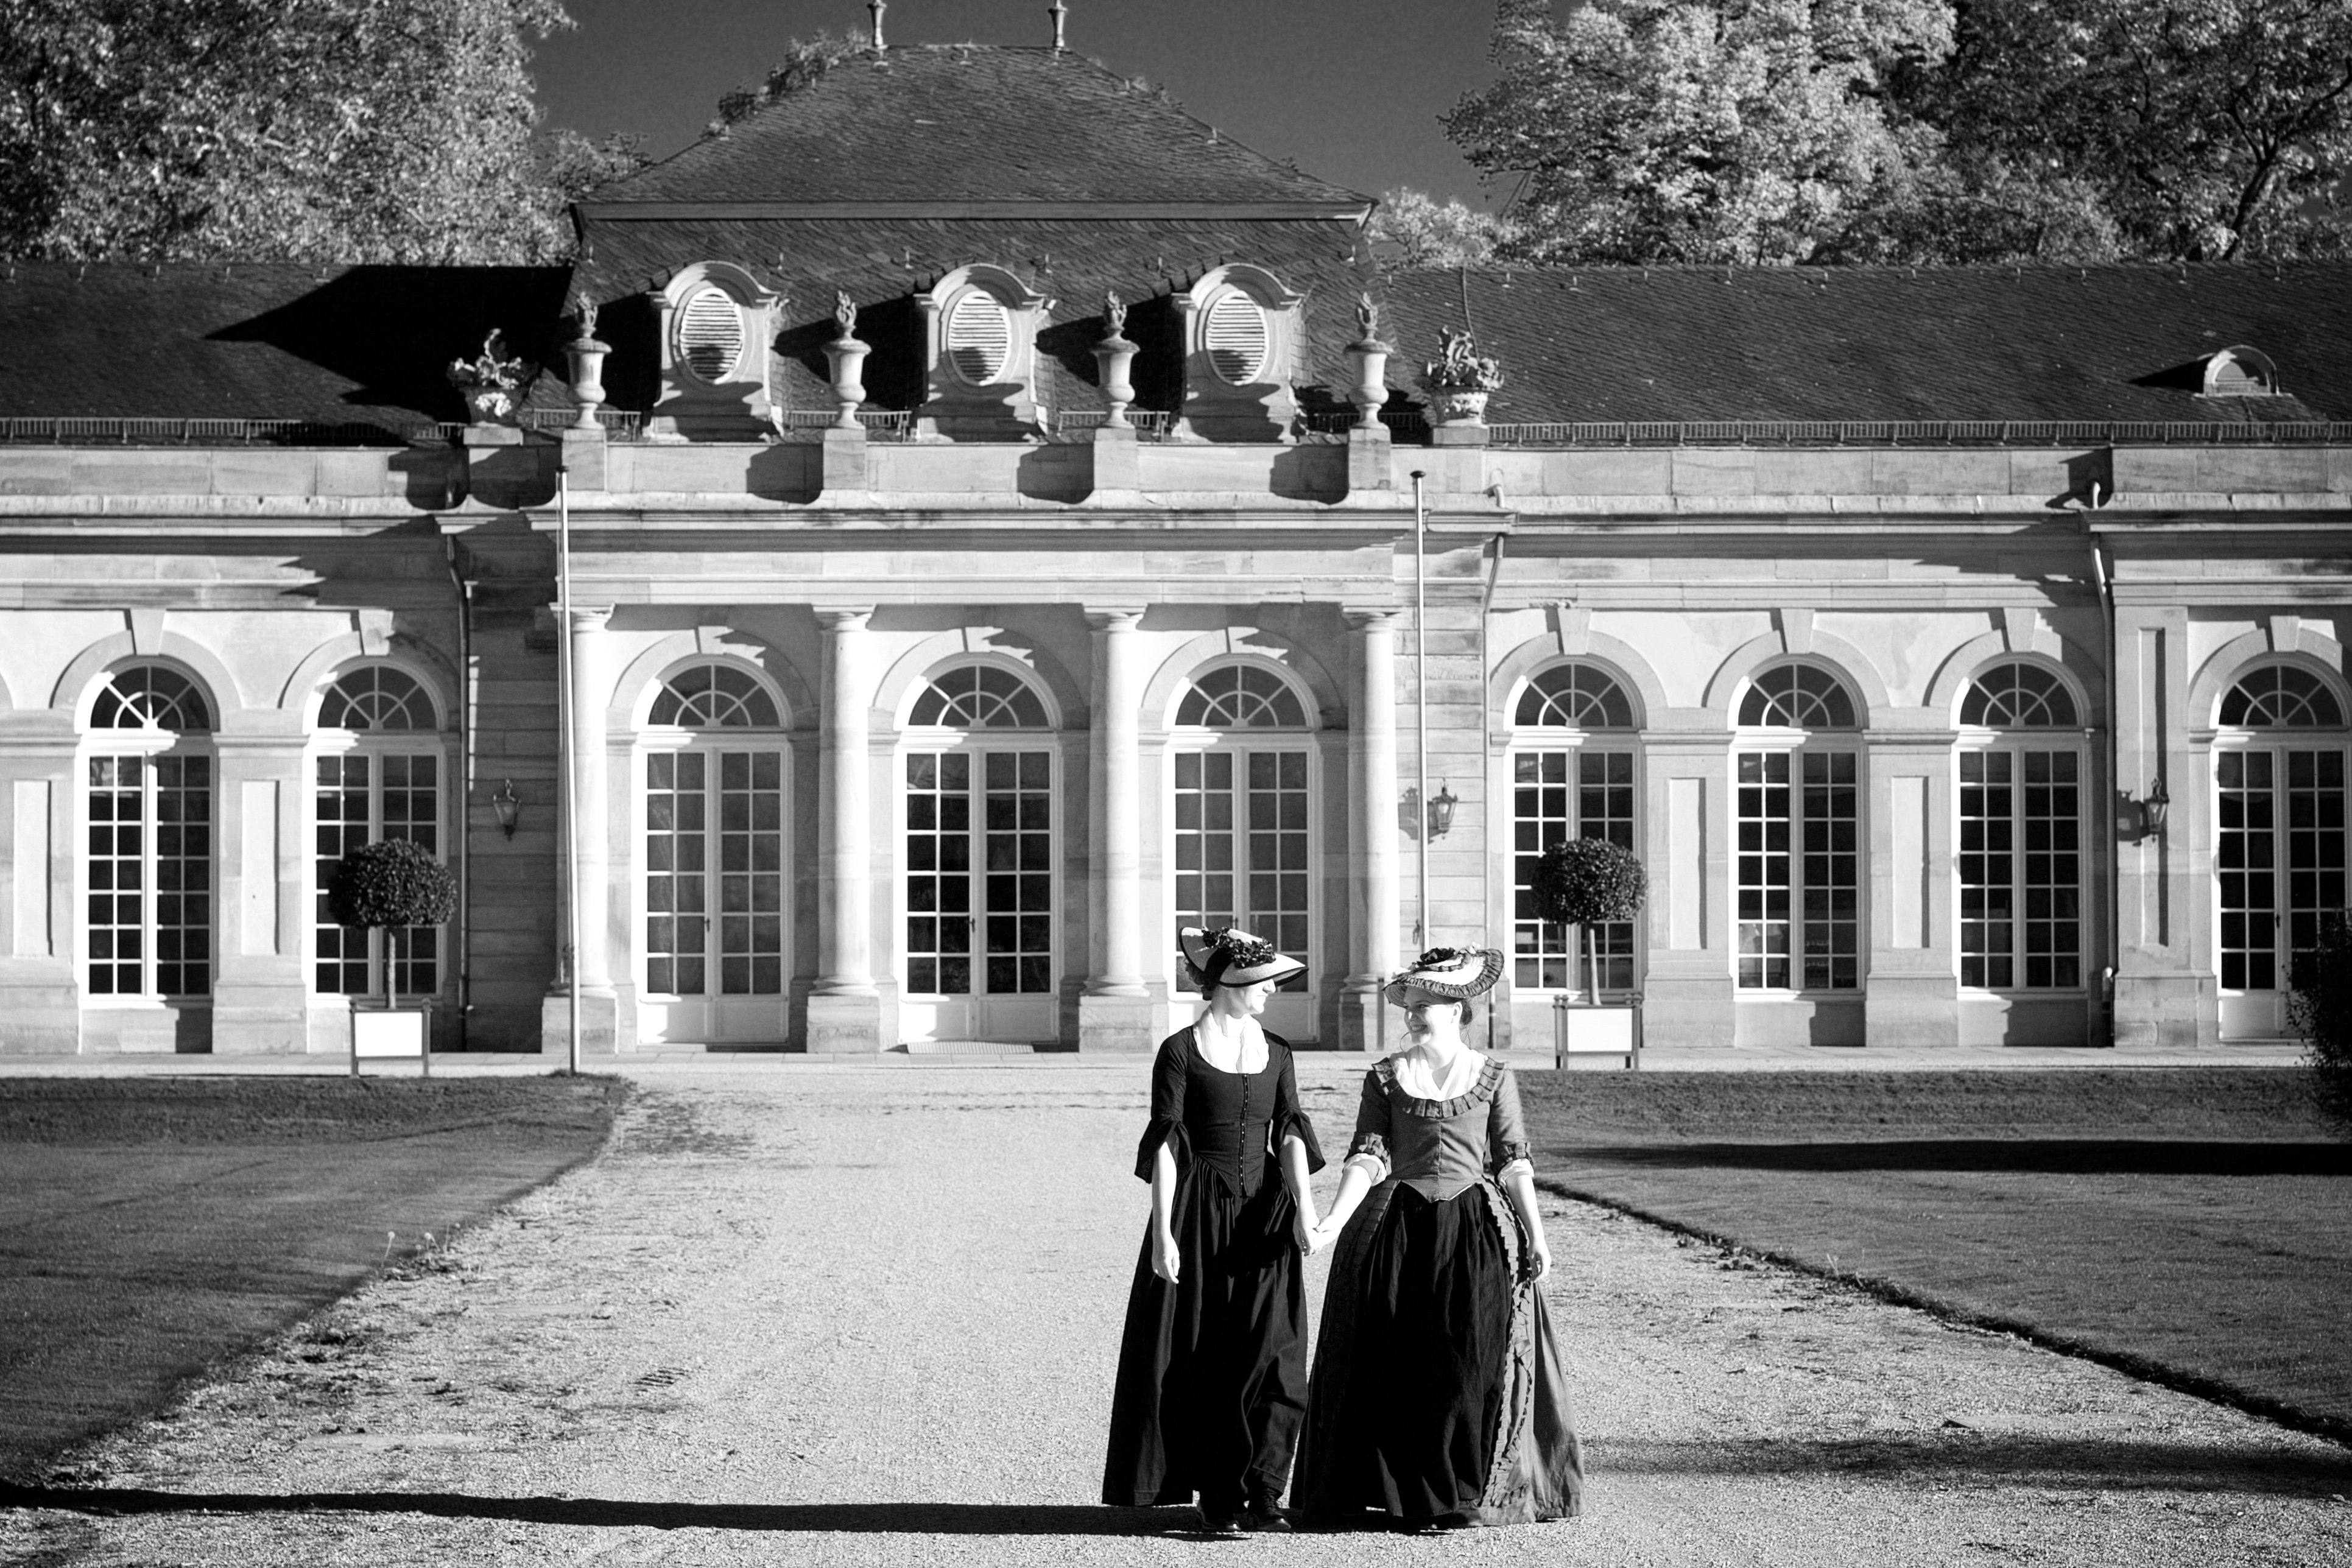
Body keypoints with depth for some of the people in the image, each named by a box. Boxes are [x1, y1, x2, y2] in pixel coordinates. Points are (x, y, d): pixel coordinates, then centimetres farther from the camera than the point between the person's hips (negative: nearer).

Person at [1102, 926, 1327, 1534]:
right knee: (1203, 1361, 0)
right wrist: (1163, 1231, -13)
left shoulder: (1276, 1051, 9)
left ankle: (1263, 1493, -2)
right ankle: (1218, 1498, 7)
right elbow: (1165, 1145, -7)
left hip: (1263, 1211, 4)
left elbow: (1290, 1133, 2)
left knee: (1273, 1354, -5)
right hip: (1198, 1213, -4)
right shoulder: (1180, 1051, -4)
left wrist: (1304, 1203, -12)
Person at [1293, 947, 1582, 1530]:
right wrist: (1332, 1222, -13)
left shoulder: (1493, 1078, 4)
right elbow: (1368, 1158, -1)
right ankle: (1399, 1490, 9)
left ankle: (1466, 1494, 5)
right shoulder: (1385, 1078, 5)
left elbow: (1514, 1162, 4)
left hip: (1475, 1233, -1)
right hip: (1398, 1231, 1)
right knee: (1396, 1366, 0)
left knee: (1474, 1361, -4)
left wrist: (1536, 1236, -2)